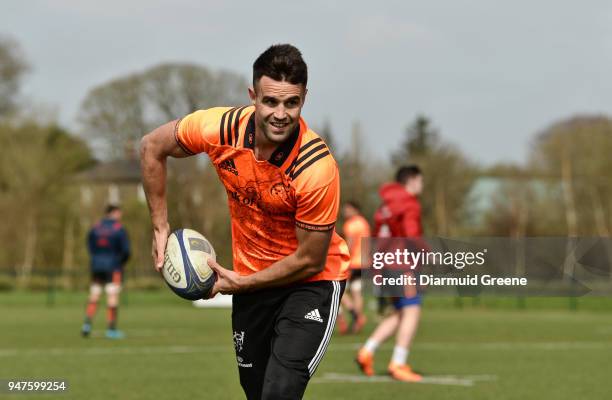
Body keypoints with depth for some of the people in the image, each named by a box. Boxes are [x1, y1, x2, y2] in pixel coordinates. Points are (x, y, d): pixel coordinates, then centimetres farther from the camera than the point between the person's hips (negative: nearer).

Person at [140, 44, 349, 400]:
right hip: (252, 279, 5)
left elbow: (310, 261, -20)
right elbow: (152, 147, 0)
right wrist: (160, 227, 0)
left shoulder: (318, 167, -30)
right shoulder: (221, 129, -19)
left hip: (312, 282, -5)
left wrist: (240, 283, -12)